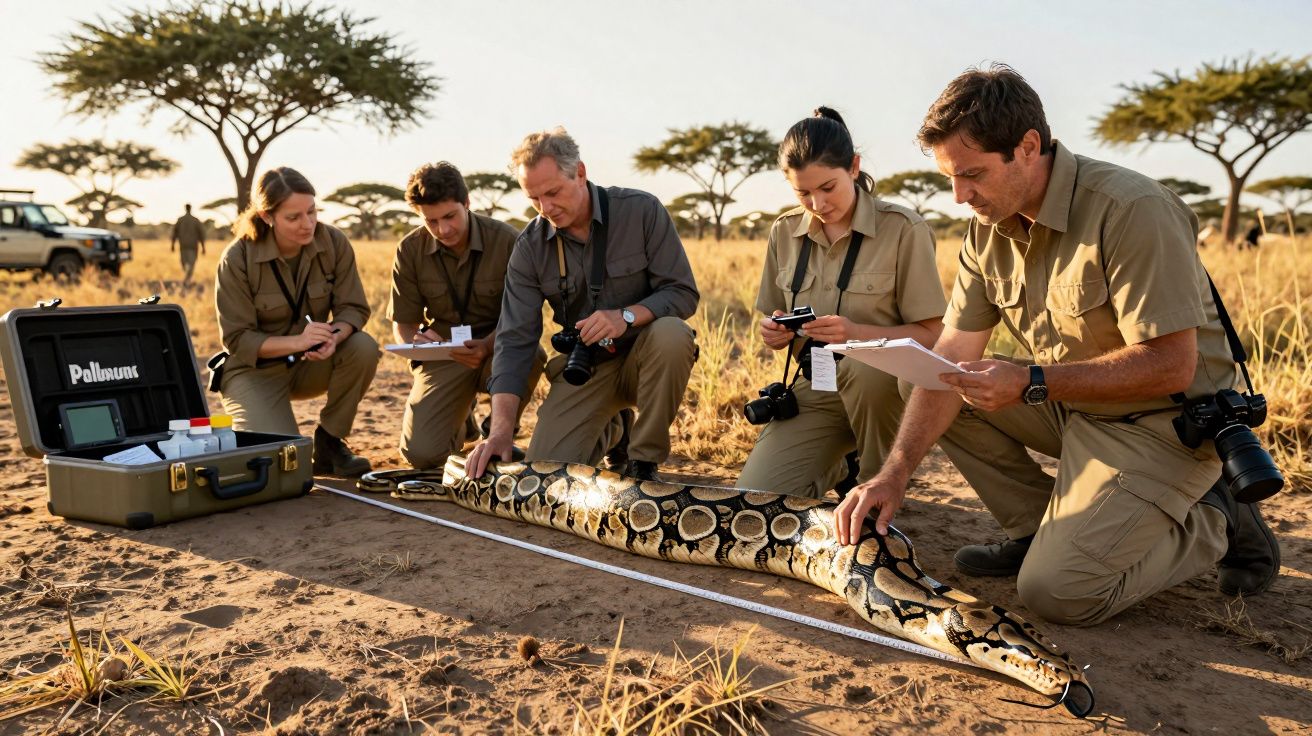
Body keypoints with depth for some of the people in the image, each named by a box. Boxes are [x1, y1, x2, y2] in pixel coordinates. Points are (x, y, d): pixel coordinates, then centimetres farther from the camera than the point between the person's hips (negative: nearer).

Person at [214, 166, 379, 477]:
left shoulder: (334, 243, -11)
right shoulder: (236, 259, -18)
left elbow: (353, 309, -10)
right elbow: (236, 339, -16)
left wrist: (333, 337, -34)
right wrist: (296, 341, -33)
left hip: (311, 364, 4)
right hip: (255, 369, -3)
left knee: (363, 347, -28)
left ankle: (328, 441, -7)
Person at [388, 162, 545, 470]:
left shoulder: (507, 241, -12)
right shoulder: (410, 250, -3)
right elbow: (403, 323, 4)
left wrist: (487, 345, -31)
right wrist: (416, 341, -21)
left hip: (497, 348, -1)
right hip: (444, 354, 2)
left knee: (531, 355, -39)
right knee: (421, 454, -18)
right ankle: (462, 420, 23)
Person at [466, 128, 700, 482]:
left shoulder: (641, 210, -13)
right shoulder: (529, 247, -6)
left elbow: (683, 293, -12)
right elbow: (515, 340, -10)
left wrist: (627, 316, -32)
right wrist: (501, 428, -22)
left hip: (646, 357, -2)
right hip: (583, 365, 2)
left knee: (670, 333, -37)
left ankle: (643, 461, -16)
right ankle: (607, 431, 23)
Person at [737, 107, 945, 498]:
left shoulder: (904, 229, -10)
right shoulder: (784, 232, 4)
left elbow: (930, 334, -11)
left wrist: (857, 333, -27)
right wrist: (774, 333, -10)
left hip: (885, 382, -3)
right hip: (815, 388, 4)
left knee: (861, 365, -40)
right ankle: (840, 466, 17)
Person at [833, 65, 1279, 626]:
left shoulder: (1131, 211, -24)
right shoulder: (989, 227, -2)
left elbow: (1171, 366, -26)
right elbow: (952, 356, -6)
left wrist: (1032, 382, -34)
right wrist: (895, 471, -16)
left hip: (1163, 423, -7)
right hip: (1067, 405, 7)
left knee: (1057, 591, -19)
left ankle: (1212, 522, 6)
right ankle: (1040, 528, 6)